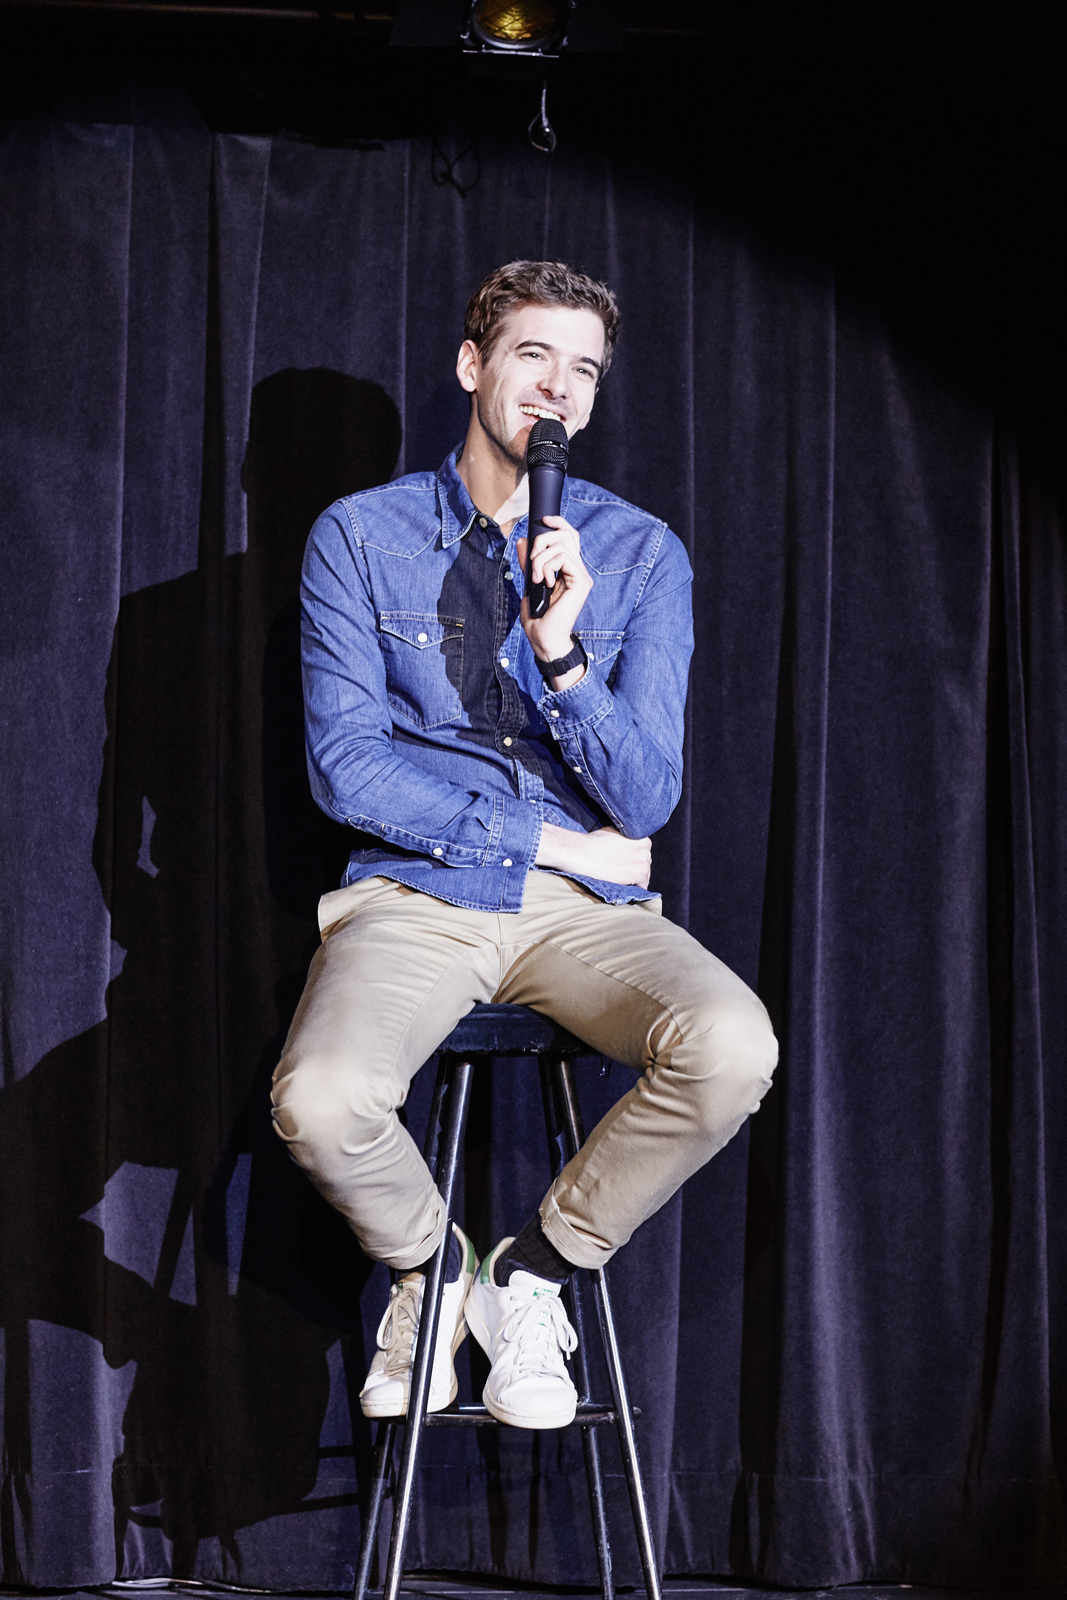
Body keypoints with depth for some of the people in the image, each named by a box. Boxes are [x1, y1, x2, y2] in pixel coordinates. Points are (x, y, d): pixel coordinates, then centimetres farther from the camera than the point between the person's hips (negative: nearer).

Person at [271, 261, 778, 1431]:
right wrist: (545, 838, -8)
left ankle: (533, 1272, -2)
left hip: (585, 909, 1)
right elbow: (346, 767, -5)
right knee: (319, 1100, -32)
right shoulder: (361, 535, 2)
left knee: (732, 1046, -30)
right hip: (411, 896, -1)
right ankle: (429, 1264, 6)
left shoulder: (641, 555, 4)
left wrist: (561, 654, -19)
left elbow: (645, 798, -3)